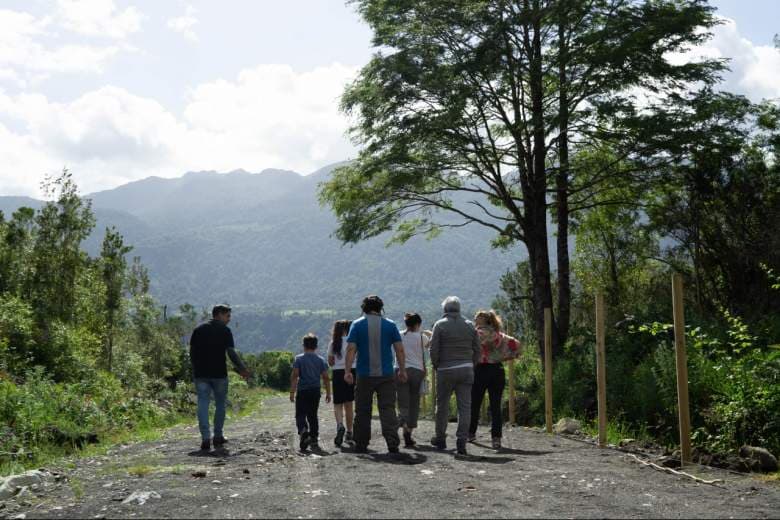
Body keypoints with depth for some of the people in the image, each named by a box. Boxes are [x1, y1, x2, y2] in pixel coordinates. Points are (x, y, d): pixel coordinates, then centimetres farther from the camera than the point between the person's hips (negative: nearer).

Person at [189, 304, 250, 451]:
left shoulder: (198, 329, 9)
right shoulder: (224, 330, -2)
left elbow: (192, 352, 9)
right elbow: (231, 353, -8)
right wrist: (242, 369, 1)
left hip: (201, 374, 3)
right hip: (219, 374, -2)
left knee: (203, 405, 0)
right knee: (220, 404, 11)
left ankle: (205, 438, -10)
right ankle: (218, 437, 16)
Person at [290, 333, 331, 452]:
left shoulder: (299, 359, -2)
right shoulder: (321, 360, 6)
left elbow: (294, 376, -9)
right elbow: (325, 378, 3)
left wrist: (292, 392, -5)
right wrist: (328, 393, 10)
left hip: (302, 391, -3)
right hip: (316, 391, 3)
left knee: (300, 415, 1)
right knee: (313, 416, 13)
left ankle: (303, 431, -27)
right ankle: (314, 440, 11)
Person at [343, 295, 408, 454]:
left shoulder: (357, 325, 1)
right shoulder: (390, 325, 3)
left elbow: (351, 349, -7)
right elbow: (400, 350, 2)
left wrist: (347, 371, -7)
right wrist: (402, 370, 8)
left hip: (364, 375, 0)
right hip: (386, 375, 0)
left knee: (363, 411, 9)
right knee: (387, 409, -1)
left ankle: (361, 445, 14)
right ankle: (392, 443, -14)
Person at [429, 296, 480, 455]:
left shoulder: (440, 325, -4)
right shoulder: (469, 325, 7)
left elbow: (434, 350, -7)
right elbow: (477, 350, 6)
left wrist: (436, 366, 7)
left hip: (446, 370, -2)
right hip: (466, 370, 2)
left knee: (442, 405, 11)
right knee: (464, 406, 1)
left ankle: (440, 439, 22)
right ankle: (462, 441, -5)